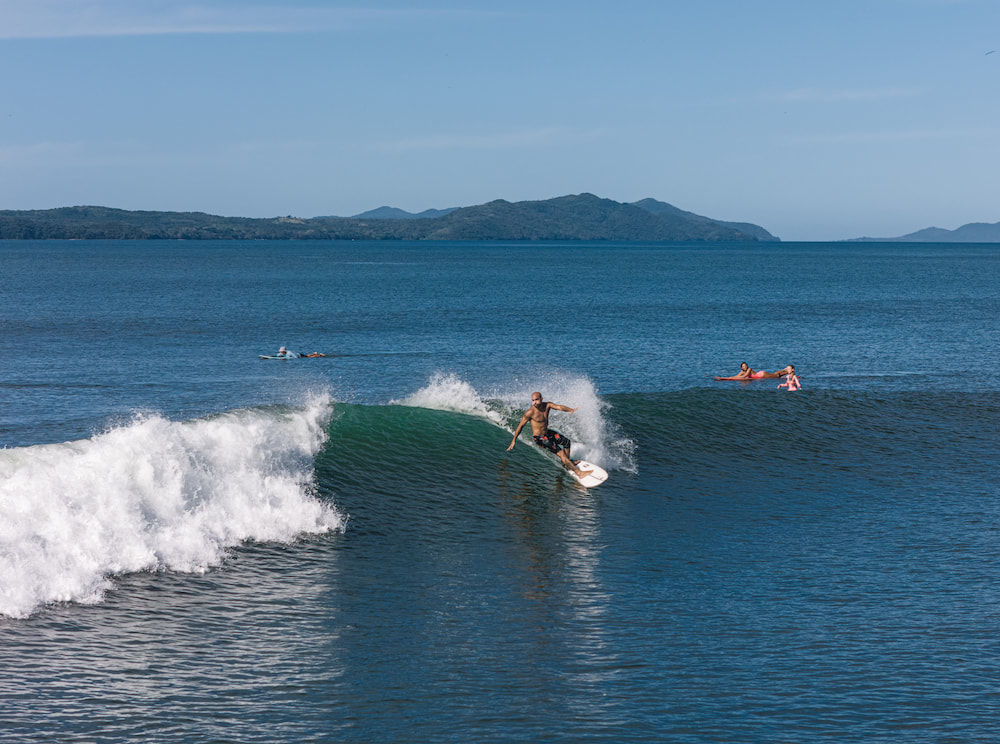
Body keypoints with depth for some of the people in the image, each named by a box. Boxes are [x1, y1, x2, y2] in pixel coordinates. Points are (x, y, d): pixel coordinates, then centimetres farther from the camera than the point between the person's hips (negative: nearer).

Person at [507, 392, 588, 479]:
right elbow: (520, 426, -15)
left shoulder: (547, 406, -8)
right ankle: (578, 473, -11)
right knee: (560, 453, -14)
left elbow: (559, 407, -23)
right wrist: (514, 440, -11)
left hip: (547, 432, 8)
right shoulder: (530, 412, -23)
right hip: (539, 438, -8)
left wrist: (570, 410, -43)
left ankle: (567, 464, 39)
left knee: (567, 442, 20)